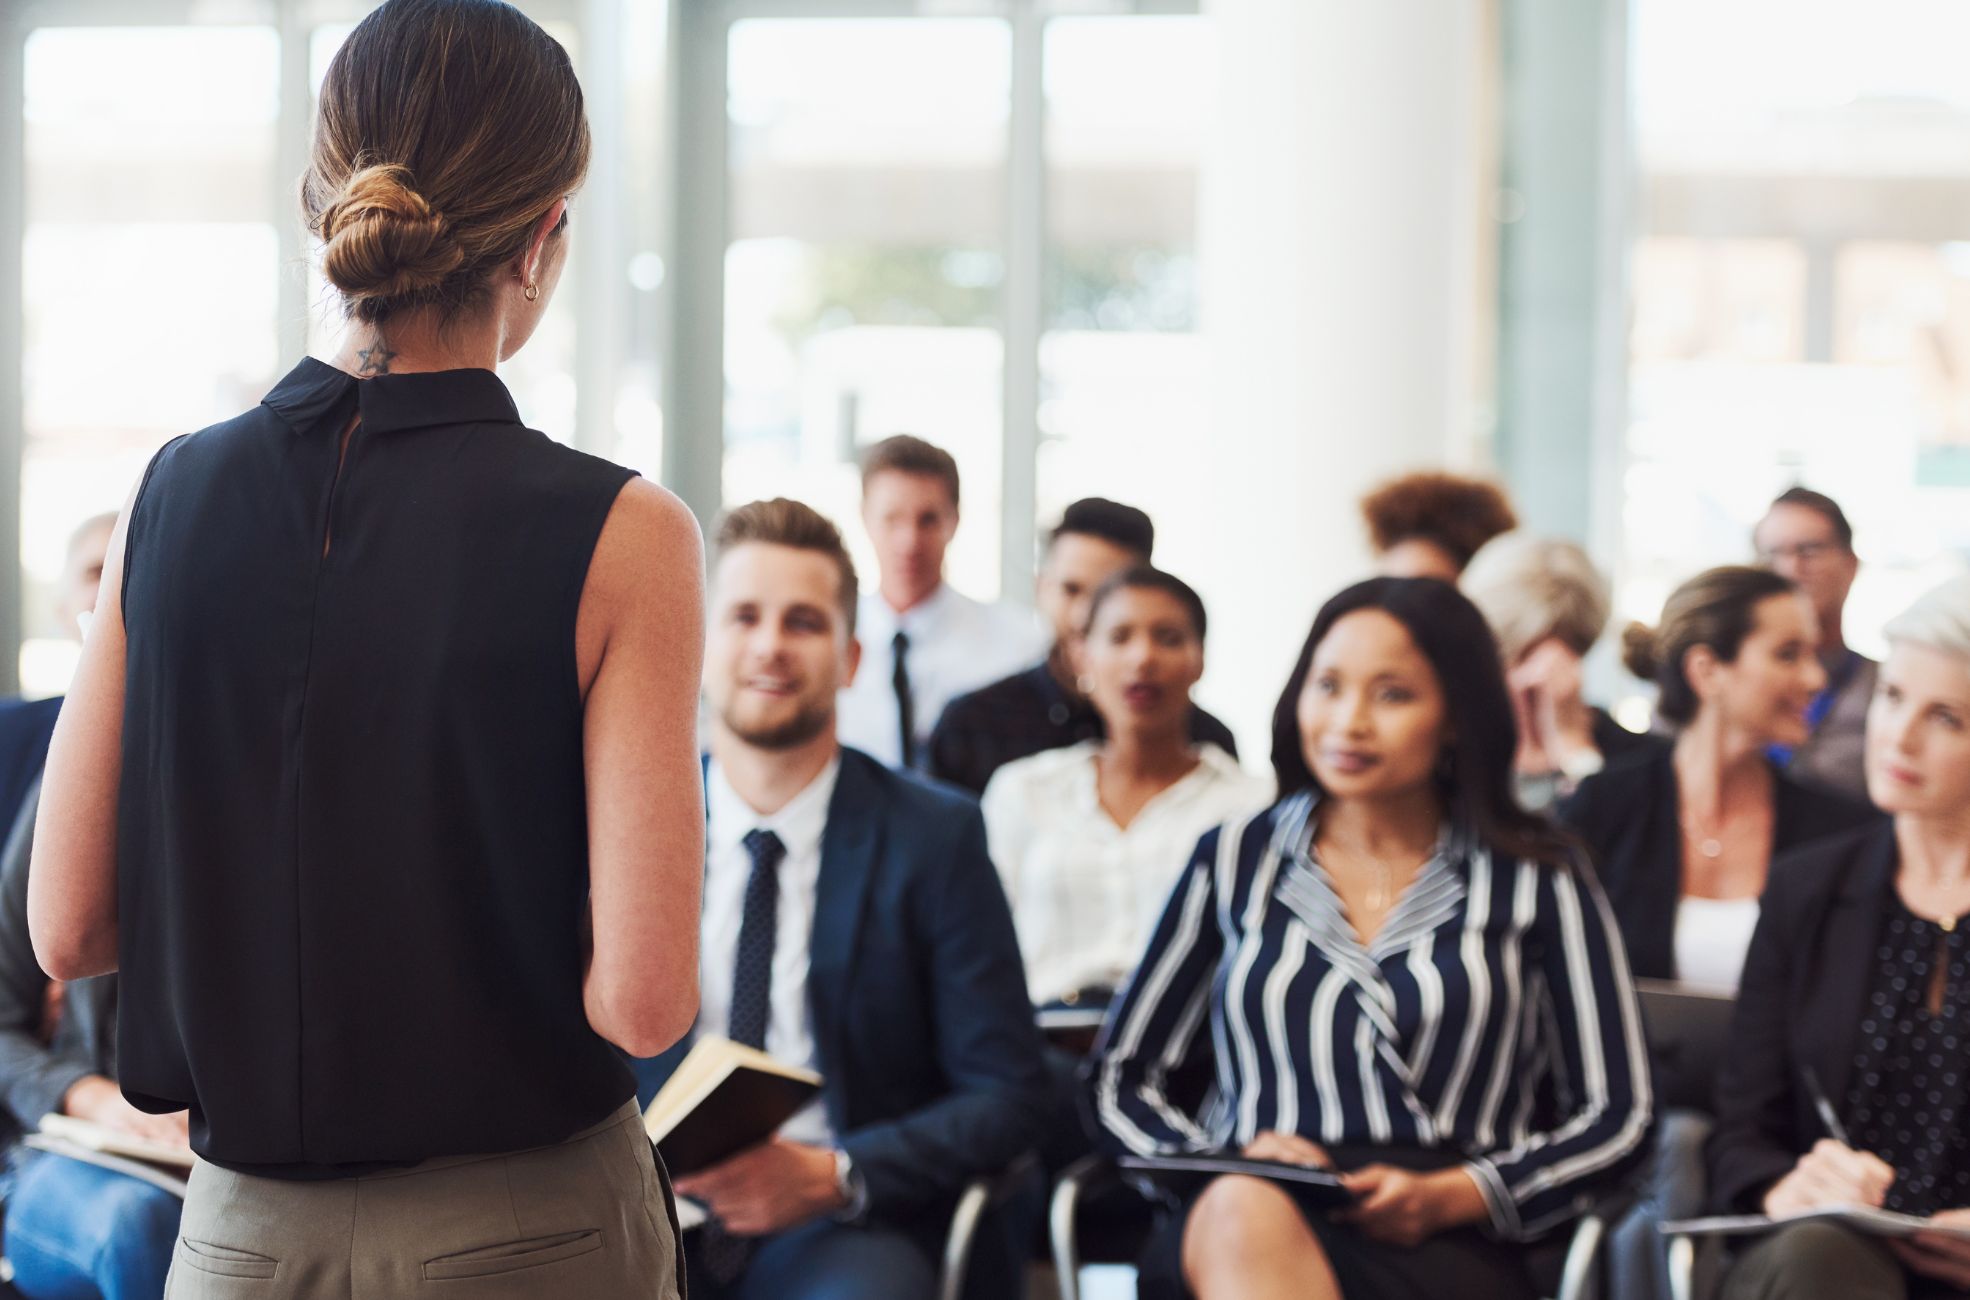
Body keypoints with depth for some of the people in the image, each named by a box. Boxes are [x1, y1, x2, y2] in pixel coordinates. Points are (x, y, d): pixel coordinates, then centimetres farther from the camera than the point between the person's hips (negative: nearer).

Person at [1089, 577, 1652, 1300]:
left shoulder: (1534, 881, 14)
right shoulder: (1235, 863, 20)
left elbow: (1614, 1118, 11)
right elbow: (1119, 1080, 21)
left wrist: (1452, 1195, -7)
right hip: (1234, 1238, 2)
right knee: (1245, 1210, -40)